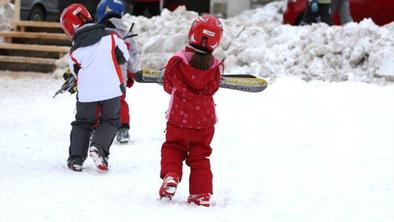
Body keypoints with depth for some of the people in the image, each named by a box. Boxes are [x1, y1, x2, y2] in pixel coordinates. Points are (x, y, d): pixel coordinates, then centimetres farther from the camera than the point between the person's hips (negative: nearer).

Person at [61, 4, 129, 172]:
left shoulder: (74, 52, 0)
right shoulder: (110, 36, 0)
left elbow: (77, 73, 12)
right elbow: (124, 57, 8)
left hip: (86, 93, 0)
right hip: (111, 89, 0)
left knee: (82, 123, 18)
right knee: (110, 121, 15)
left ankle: (76, 158, 9)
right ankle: (98, 146, -10)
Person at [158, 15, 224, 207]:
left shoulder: (177, 61, -13)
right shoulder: (215, 67, -9)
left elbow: (168, 86, 1)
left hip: (179, 119, -1)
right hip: (205, 121, 2)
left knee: (172, 149, 15)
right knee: (200, 157, 11)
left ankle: (170, 176, -11)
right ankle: (202, 194, 7)